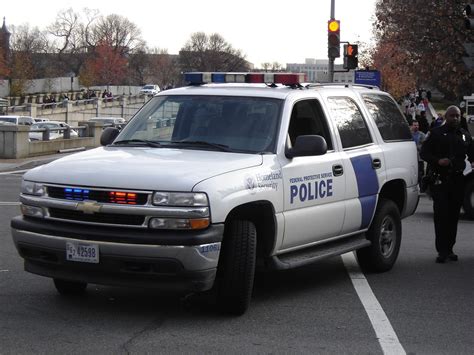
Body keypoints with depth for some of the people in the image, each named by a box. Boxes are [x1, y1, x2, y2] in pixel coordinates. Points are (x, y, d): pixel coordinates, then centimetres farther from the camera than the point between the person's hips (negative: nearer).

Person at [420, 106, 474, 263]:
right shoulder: (436, 133, 3)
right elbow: (423, 152, 1)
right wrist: (438, 161, -16)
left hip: (457, 180, 4)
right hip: (440, 180, -4)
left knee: (453, 215, 7)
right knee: (441, 215, -9)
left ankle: (449, 249, 16)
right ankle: (442, 251, -9)